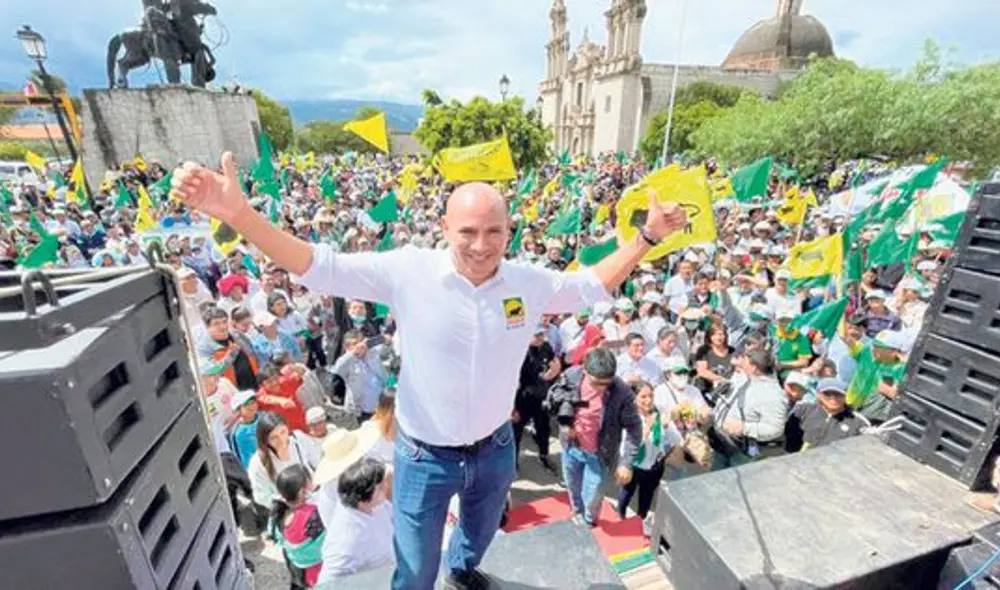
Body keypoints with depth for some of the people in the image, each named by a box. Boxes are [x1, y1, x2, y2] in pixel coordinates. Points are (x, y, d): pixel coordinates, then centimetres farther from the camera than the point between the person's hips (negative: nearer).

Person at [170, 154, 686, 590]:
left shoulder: (528, 282, -13)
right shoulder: (409, 271, -22)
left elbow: (592, 285, 2)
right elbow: (319, 268, -21)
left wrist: (648, 236, -2)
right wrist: (237, 214, -32)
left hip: (495, 448, 4)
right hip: (425, 456, -3)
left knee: (481, 530, 36)